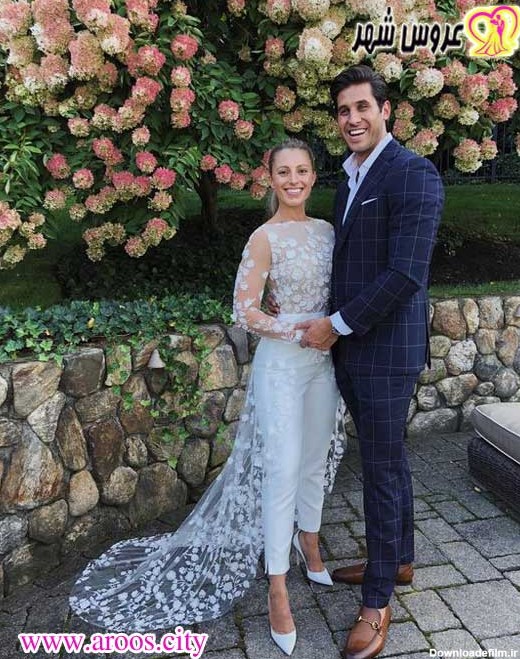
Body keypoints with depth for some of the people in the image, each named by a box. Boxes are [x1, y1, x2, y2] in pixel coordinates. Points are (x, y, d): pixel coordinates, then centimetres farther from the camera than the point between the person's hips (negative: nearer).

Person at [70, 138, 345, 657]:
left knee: (316, 459, 18)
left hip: (323, 361, 7)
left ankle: (308, 543, 42)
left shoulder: (326, 230, 8)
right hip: (282, 364, -6)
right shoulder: (265, 238, -11)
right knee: (282, 469, -4)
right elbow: (243, 310, -14)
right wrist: (298, 331, -22)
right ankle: (277, 589, 10)